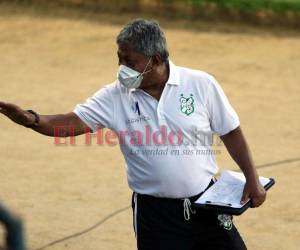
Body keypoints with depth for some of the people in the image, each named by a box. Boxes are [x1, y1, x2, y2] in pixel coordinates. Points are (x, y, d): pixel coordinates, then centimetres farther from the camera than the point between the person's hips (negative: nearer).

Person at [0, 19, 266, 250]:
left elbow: (231, 133, 1)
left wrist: (252, 180, -3)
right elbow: (74, 122, -14)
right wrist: (32, 120, -32)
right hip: (154, 213, 0)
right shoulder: (115, 96, -6)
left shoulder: (201, 85, -7)